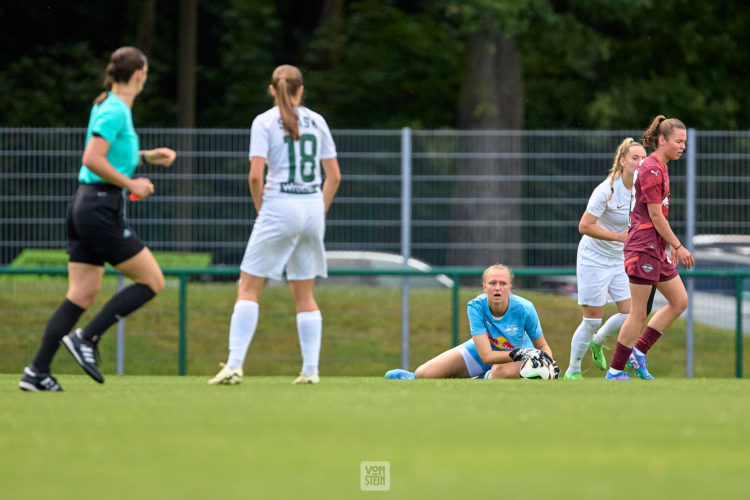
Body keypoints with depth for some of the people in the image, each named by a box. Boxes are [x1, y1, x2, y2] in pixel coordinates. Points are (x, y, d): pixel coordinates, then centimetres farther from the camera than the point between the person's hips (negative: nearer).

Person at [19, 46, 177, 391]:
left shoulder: (106, 107, 15)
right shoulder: (115, 111, -14)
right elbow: (92, 159, -23)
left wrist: (146, 156, 24)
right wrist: (130, 184, -15)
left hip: (84, 205, 9)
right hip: (102, 208, -9)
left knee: (82, 295, 7)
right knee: (152, 281, -1)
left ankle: (37, 371, 0)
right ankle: (86, 338, -5)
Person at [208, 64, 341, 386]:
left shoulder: (264, 122, -2)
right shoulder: (316, 121, 9)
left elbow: (256, 175, -10)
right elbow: (334, 175, 9)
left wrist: (261, 208, 4)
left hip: (280, 206, -4)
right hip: (312, 207, 4)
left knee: (248, 288, 1)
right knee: (304, 293, 13)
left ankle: (234, 365, -10)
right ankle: (310, 369, 7)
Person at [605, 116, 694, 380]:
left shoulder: (658, 167, 15)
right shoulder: (652, 170, -15)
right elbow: (655, 215, -16)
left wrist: (670, 244, 19)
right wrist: (678, 246, -11)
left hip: (656, 249, 10)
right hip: (643, 248, -10)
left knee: (679, 301, 10)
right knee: (639, 313, -5)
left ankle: (638, 351, 16)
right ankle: (615, 372, 4)